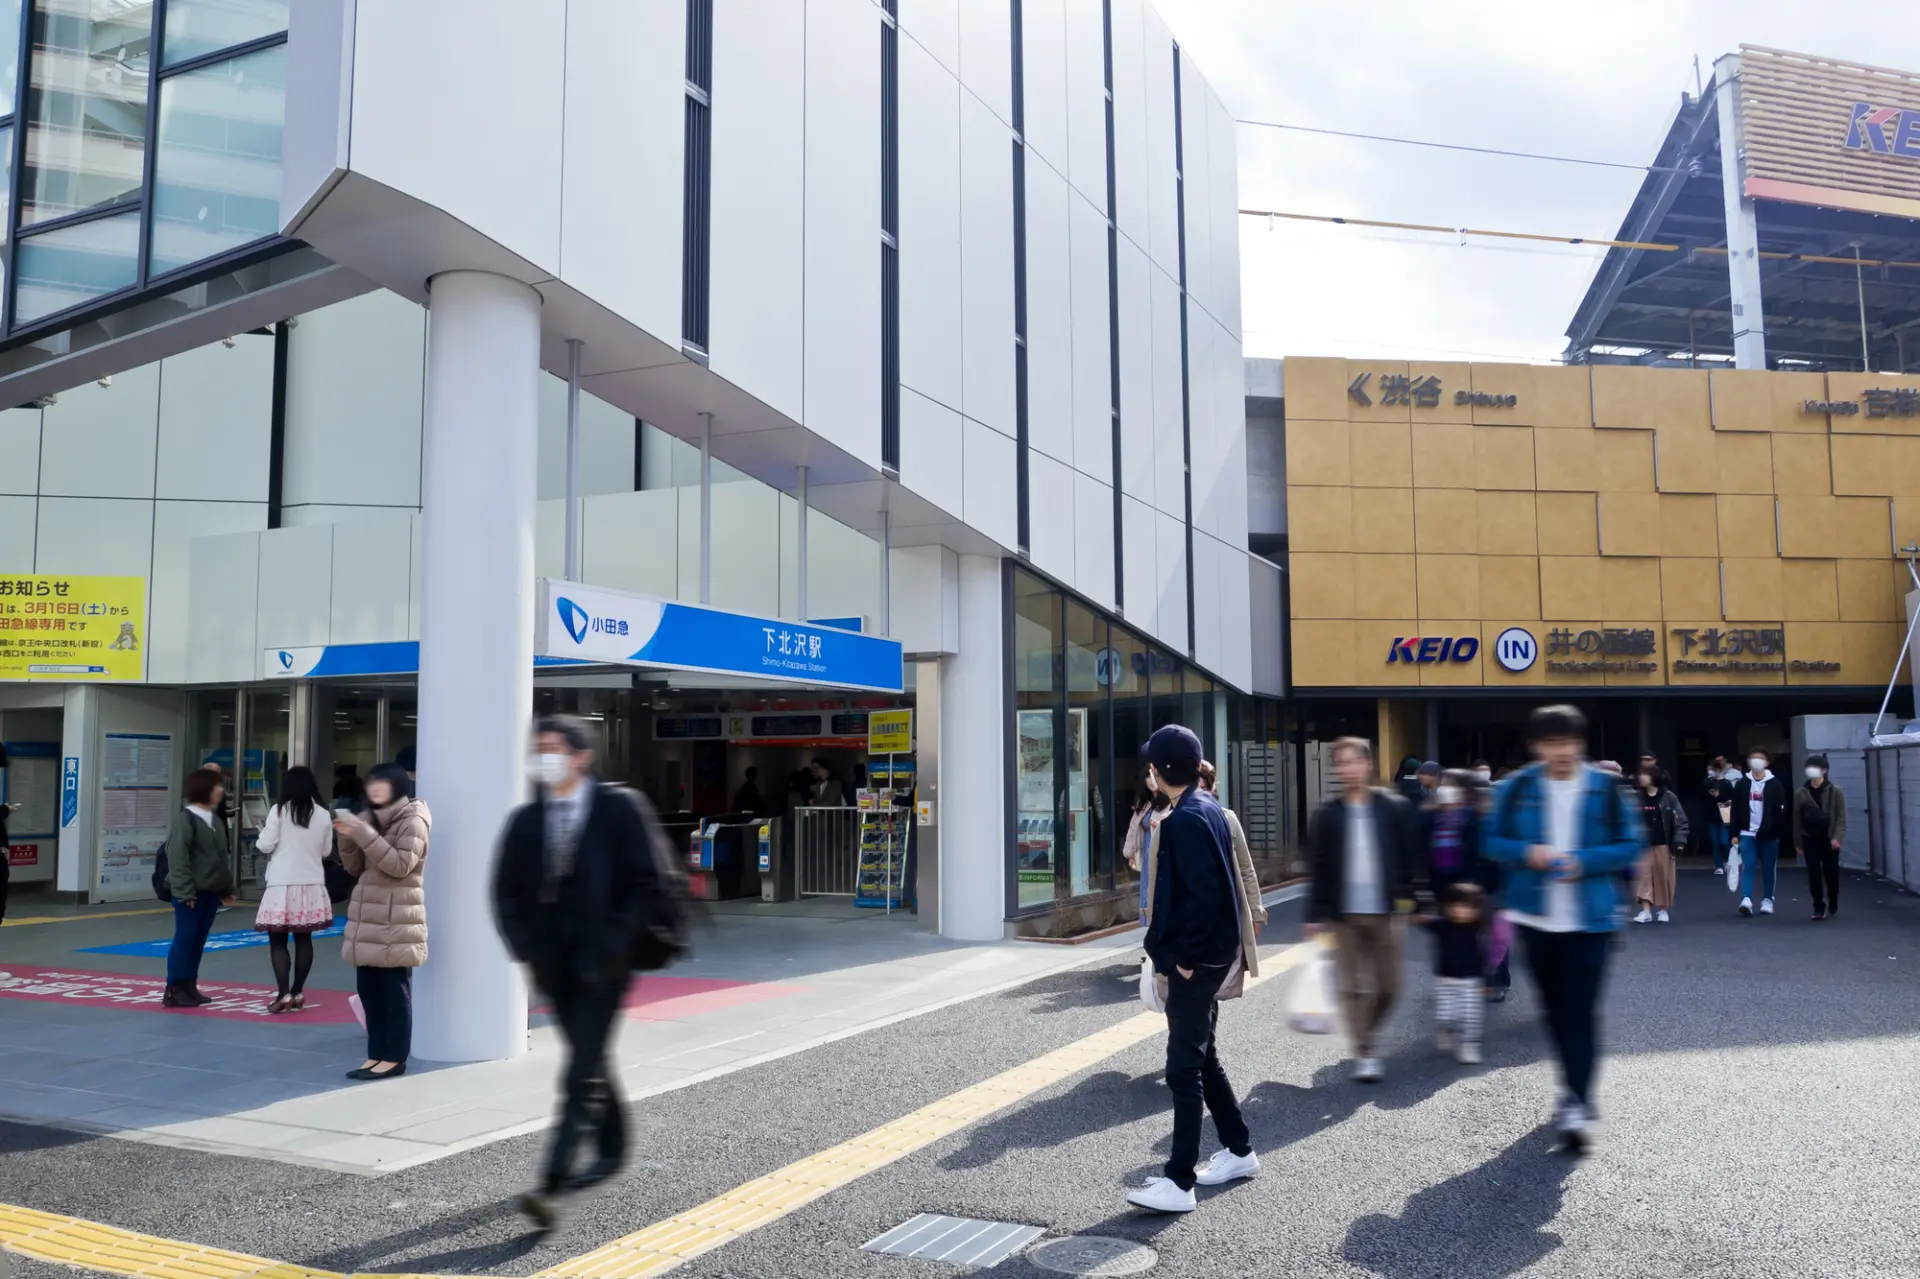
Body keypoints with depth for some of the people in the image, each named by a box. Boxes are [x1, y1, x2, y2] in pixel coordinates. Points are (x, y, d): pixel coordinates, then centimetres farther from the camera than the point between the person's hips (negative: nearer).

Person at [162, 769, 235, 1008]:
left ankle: (189, 987, 18)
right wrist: (184, 891, -21)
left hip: (211, 891, 8)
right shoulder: (185, 819, -11)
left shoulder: (216, 819, 14)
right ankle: (173, 990, 3)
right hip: (191, 892, -8)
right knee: (184, 938, -4)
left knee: (199, 940, 11)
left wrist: (227, 887, 16)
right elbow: (177, 858, -17)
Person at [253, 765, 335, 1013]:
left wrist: (262, 834, 14)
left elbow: (266, 845, -7)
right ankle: (297, 993, 15)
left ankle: (284, 995, -6)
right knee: (303, 939, 11)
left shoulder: (279, 810, -7)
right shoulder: (324, 814, 3)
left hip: (283, 884, -3)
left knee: (278, 940, 2)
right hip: (312, 884, 3)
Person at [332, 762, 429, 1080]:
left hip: (396, 921, -8)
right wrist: (347, 837, -2)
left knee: (395, 991, -2)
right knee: (368, 990, 9)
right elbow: (355, 868, 16)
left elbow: (400, 865, -19)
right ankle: (376, 1054, 18)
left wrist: (363, 834, -21)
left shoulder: (412, 820, -8)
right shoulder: (371, 818, 16)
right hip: (367, 918, 8)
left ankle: (395, 1057, 4)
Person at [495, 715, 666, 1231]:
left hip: (603, 962, -5)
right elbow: (507, 891, 11)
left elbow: (646, 883, -11)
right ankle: (611, 1150, 37)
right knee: (589, 1059, 19)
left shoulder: (620, 809, -8)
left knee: (582, 1072, -11)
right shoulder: (525, 820, 5)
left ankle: (551, 1185, -13)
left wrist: (610, 946, -16)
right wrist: (525, 946, -2)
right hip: (553, 963, 5)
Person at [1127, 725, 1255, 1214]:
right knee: (1202, 1056, 20)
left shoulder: (1185, 819, -20)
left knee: (1184, 1067, -4)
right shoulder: (1208, 809, 10)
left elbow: (1202, 896, -25)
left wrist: (1185, 956, -18)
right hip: (1210, 953, 10)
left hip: (1195, 959, -10)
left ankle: (1179, 1182, 2)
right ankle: (1239, 1150, 31)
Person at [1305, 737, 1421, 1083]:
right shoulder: (1326, 814, -1)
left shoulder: (1395, 808, -1)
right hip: (1343, 915, 0)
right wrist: (1316, 915, -2)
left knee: (1388, 987, 7)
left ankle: (1365, 1036, 32)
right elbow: (1318, 869, 0)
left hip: (1384, 913, 1)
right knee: (1352, 988, 1)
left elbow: (1408, 856, 3)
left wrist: (1405, 895, -5)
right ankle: (1363, 1054, 10)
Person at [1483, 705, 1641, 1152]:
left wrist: (1583, 862, -17)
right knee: (1554, 1008, 16)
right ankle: (1573, 1082, 36)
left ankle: (1577, 1104, -5)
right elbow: (1492, 840, 4)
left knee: (1580, 1012, -8)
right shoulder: (1517, 787, -1)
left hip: (1589, 920, -3)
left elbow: (1629, 845, -2)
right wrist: (1527, 853, -16)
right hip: (1535, 918, 3)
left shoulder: (1605, 788, -4)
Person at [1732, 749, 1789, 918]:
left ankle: (1767, 901, 20)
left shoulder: (1775, 784, 0)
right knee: (1748, 866, -8)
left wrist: (1778, 832, -10)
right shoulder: (1742, 784, 4)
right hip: (1747, 833, 0)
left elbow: (1781, 810, -2)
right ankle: (1746, 900, -16)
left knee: (1769, 868, 9)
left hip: (1769, 834, 0)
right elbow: (1736, 810, 6)